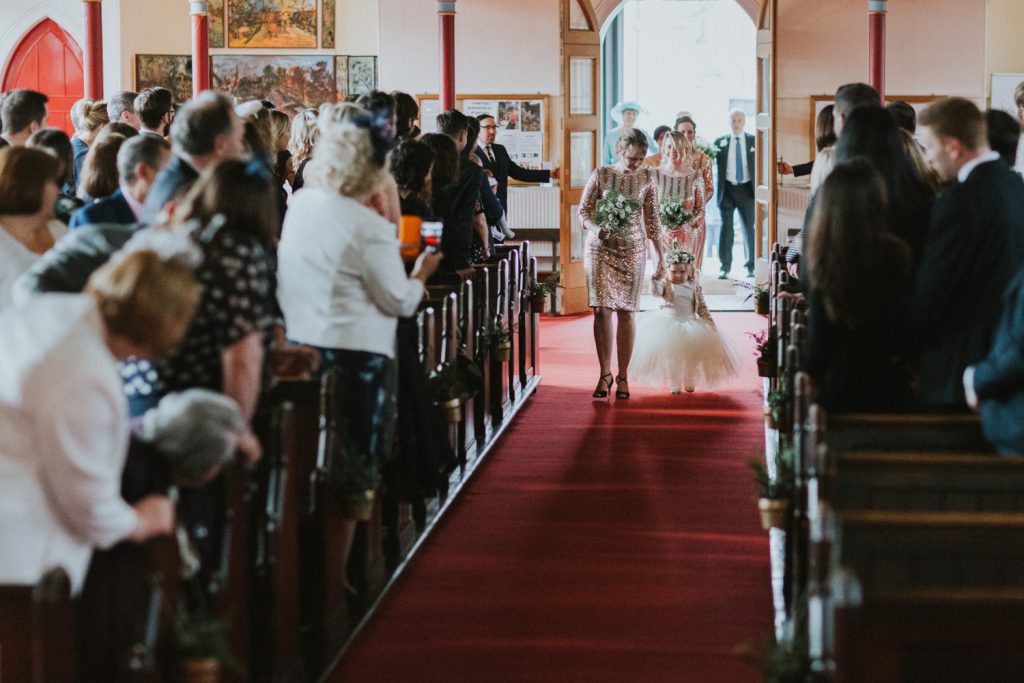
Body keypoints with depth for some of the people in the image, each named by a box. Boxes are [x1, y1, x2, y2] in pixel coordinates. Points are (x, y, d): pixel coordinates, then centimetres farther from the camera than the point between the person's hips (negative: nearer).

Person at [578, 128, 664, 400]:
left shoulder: (647, 178, 3)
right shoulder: (601, 175, -2)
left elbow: (652, 219, 8)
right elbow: (584, 211, 0)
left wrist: (659, 255, 6)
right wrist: (596, 229, -20)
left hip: (632, 250, 1)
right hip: (600, 249, -1)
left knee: (626, 311, 1)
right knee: (602, 310, -5)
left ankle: (623, 376, 8)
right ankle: (605, 373, 4)